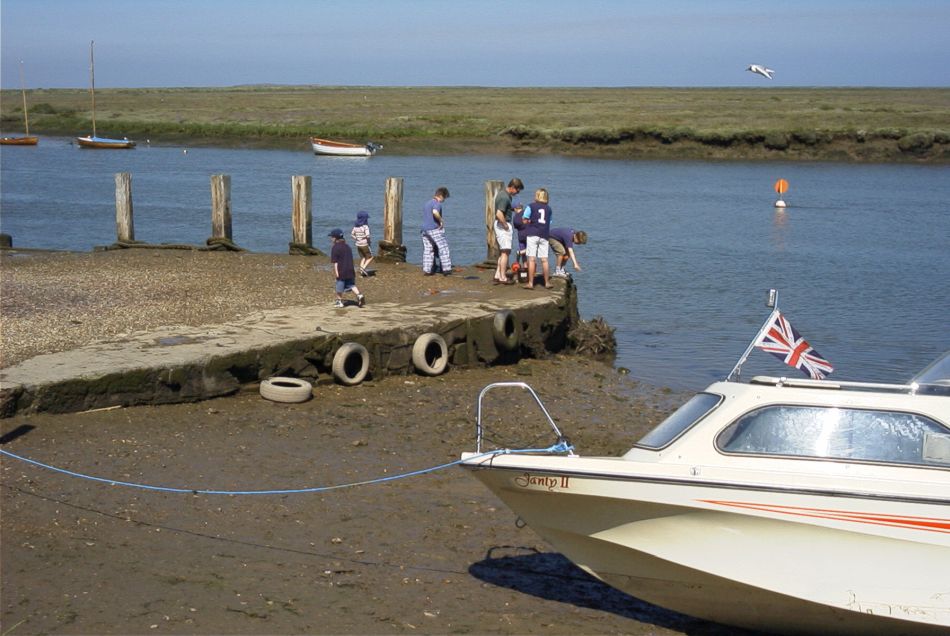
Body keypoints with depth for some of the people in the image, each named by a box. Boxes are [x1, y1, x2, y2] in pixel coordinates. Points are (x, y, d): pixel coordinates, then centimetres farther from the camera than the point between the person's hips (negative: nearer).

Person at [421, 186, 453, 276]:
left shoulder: (427, 203, 19)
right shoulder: (437, 203, -10)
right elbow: (435, 212, -31)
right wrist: (441, 220, -17)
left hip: (425, 230, 8)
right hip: (435, 229, -8)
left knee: (428, 250, 9)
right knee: (443, 248, -2)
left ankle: (427, 270, 5)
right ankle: (446, 269, -6)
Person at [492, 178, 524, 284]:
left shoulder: (502, 192, 10)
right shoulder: (505, 197, -21)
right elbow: (499, 214, -30)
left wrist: (514, 209, 13)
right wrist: (506, 225, -19)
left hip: (499, 224, 10)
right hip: (503, 224, -10)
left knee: (502, 251, 16)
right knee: (505, 251, -6)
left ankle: (497, 275, 18)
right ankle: (503, 278, -4)